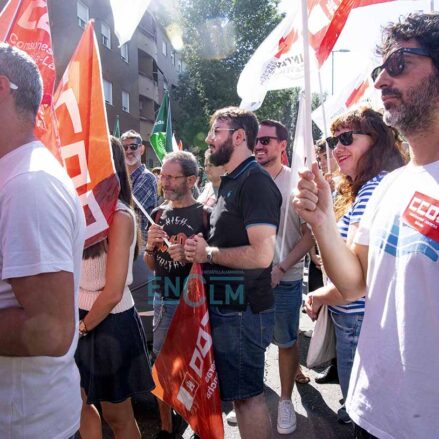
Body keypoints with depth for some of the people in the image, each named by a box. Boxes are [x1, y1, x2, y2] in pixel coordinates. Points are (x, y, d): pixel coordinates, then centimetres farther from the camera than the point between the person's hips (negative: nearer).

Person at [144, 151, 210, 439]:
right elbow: (151, 265, 13)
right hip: (163, 301, 5)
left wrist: (189, 256, -22)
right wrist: (150, 245, -7)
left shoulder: (203, 213, -9)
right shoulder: (159, 213, 7)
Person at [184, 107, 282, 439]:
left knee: (247, 394, 5)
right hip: (225, 306, 9)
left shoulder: (255, 181, -17)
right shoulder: (231, 181, 14)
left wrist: (208, 253, -15)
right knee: (241, 392, 21)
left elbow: (261, 254, -26)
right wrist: (198, 249, 5)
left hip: (244, 310, -9)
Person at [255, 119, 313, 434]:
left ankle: (286, 400, 29)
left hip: (284, 279, -3)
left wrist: (281, 269, -15)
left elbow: (310, 235, -7)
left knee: (287, 342, 10)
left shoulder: (296, 183, -6)